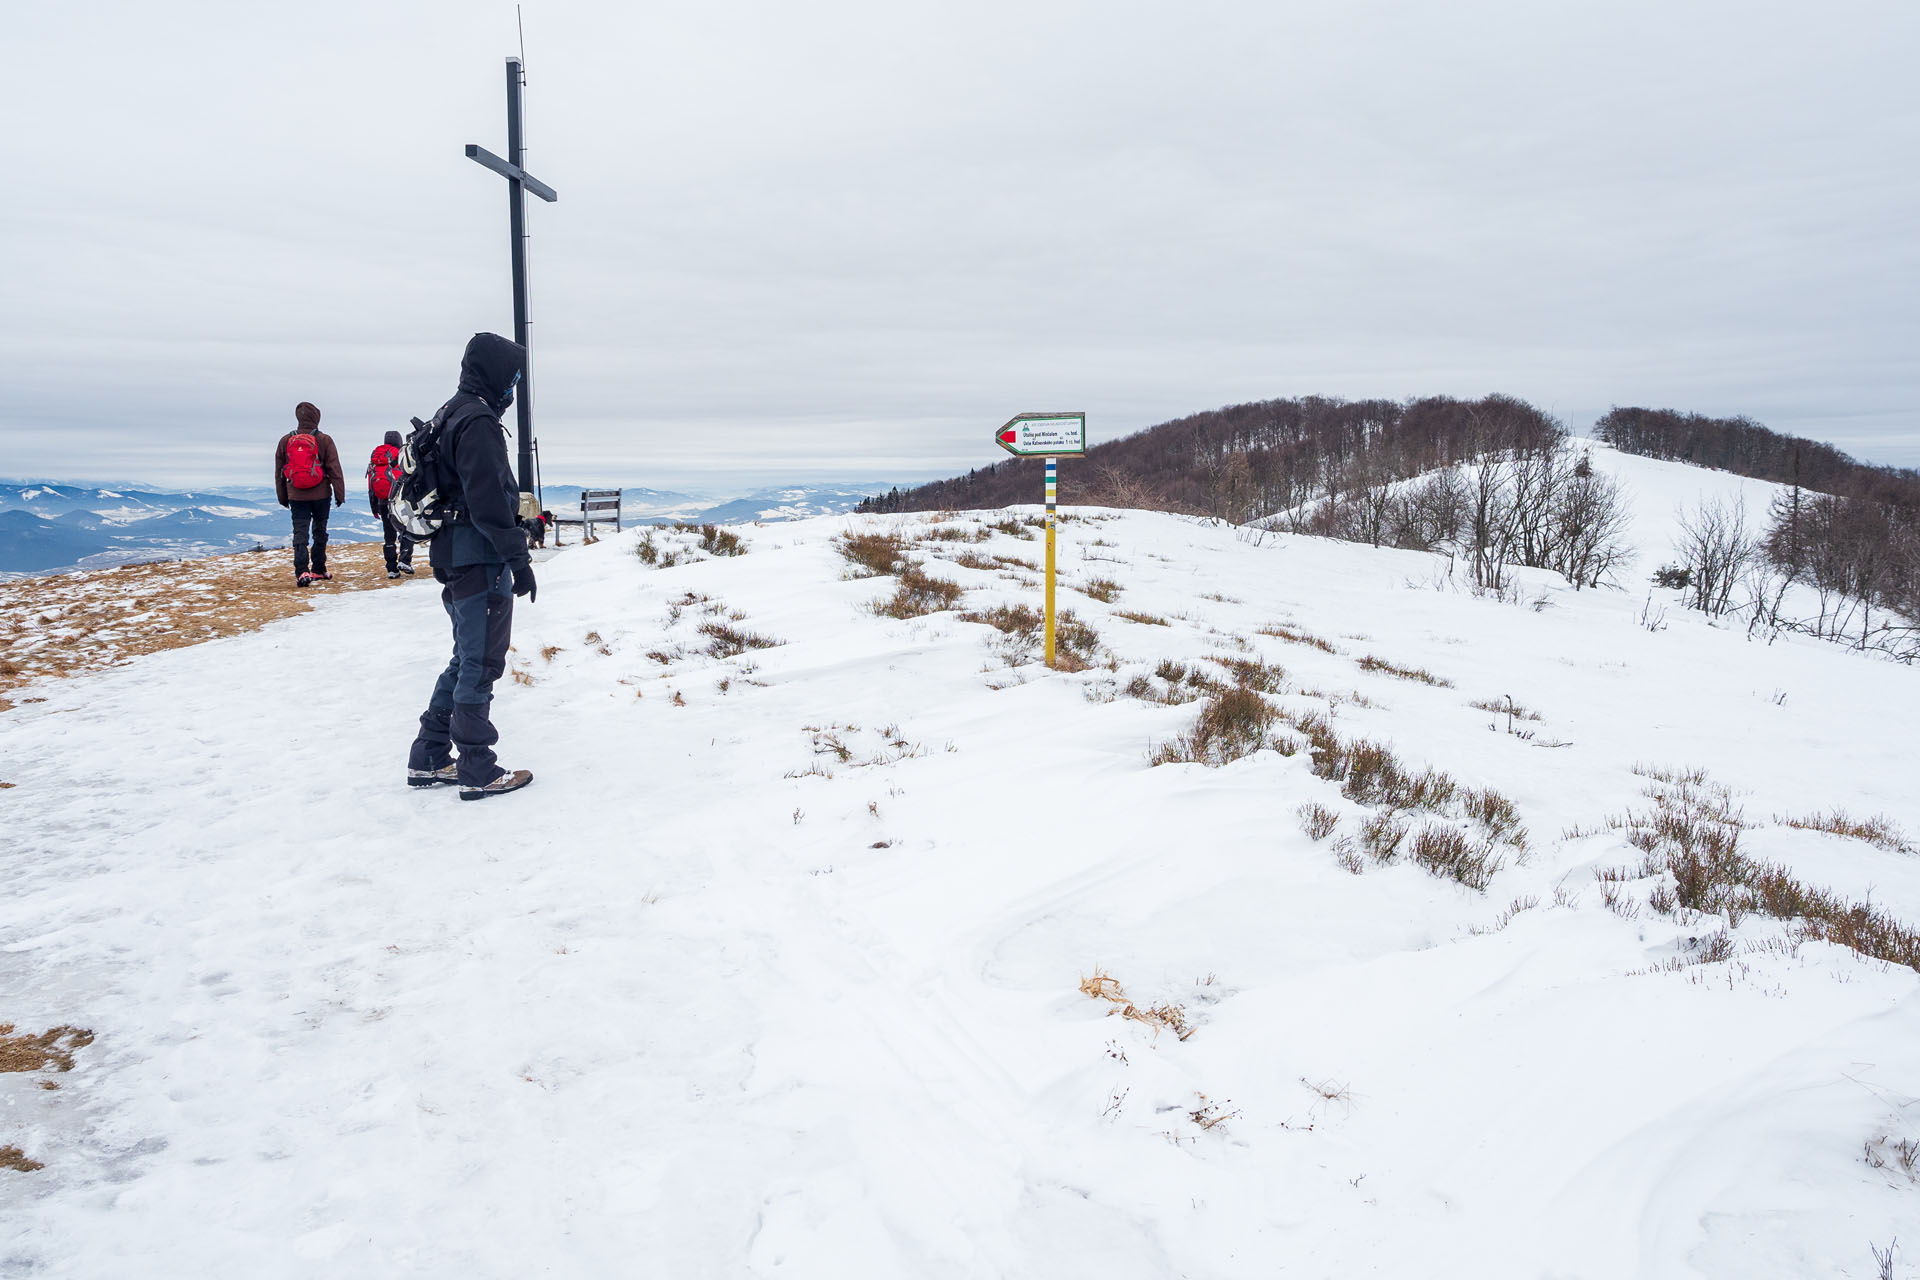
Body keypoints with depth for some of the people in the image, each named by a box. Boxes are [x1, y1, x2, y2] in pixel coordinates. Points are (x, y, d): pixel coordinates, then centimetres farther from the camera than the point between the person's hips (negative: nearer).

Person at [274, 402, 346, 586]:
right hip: (320, 495, -1)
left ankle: (301, 571, -18)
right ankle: (318, 570, 20)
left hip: (296, 496, 1)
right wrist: (340, 493, -1)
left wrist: (282, 497, 18)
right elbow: (335, 469, -6)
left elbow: (278, 472, 10)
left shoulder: (285, 441, 4)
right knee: (320, 532, 13)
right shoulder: (324, 440, -5)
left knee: (300, 533, -2)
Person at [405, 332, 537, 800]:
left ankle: (428, 760, 23)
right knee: (480, 666, -2)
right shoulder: (478, 421, -16)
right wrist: (518, 556, -18)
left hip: (452, 559, 10)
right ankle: (479, 772, 6)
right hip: (480, 560, -10)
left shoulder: (450, 415, 17)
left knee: (466, 662, 18)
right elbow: (488, 501, -22)